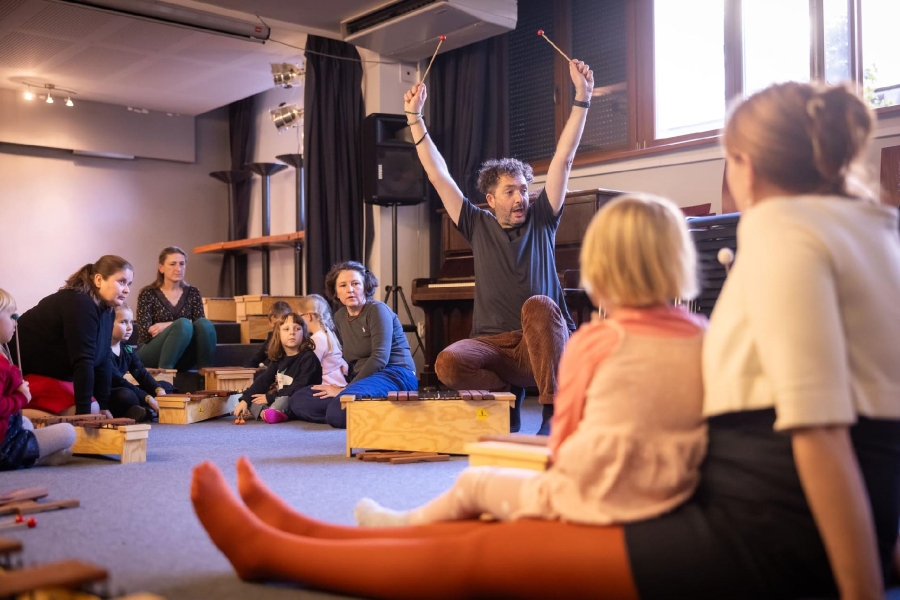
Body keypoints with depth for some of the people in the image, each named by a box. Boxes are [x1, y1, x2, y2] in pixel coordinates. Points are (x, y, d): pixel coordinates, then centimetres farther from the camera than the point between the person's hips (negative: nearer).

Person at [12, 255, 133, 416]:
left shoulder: (107, 310, 2)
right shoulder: (80, 304, -26)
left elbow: (102, 360, 2)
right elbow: (83, 361, -30)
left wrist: (104, 407, -1)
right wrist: (84, 412, -31)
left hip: (56, 373, 10)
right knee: (91, 410, -20)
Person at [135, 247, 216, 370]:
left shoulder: (193, 293, 8)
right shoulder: (148, 294, -3)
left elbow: (201, 325, -5)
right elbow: (145, 334, -11)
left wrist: (166, 326, -16)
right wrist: (174, 325, -19)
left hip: (181, 356, 3)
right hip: (151, 356, -3)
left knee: (205, 324, -26)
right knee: (184, 324, -33)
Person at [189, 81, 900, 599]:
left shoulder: (783, 229, -13)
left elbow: (820, 426, -21)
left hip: (765, 537, -9)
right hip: (776, 517, 9)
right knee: (499, 524, 11)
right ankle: (298, 533, 23)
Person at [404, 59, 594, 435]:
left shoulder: (541, 220, 9)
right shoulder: (478, 226, 12)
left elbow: (564, 159, 3)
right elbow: (438, 174, 11)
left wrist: (582, 96, -3)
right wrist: (415, 116, 9)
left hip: (545, 343, -1)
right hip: (493, 344, 1)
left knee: (538, 305, -36)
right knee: (448, 364, -30)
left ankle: (554, 412, -28)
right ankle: (509, 394, 0)